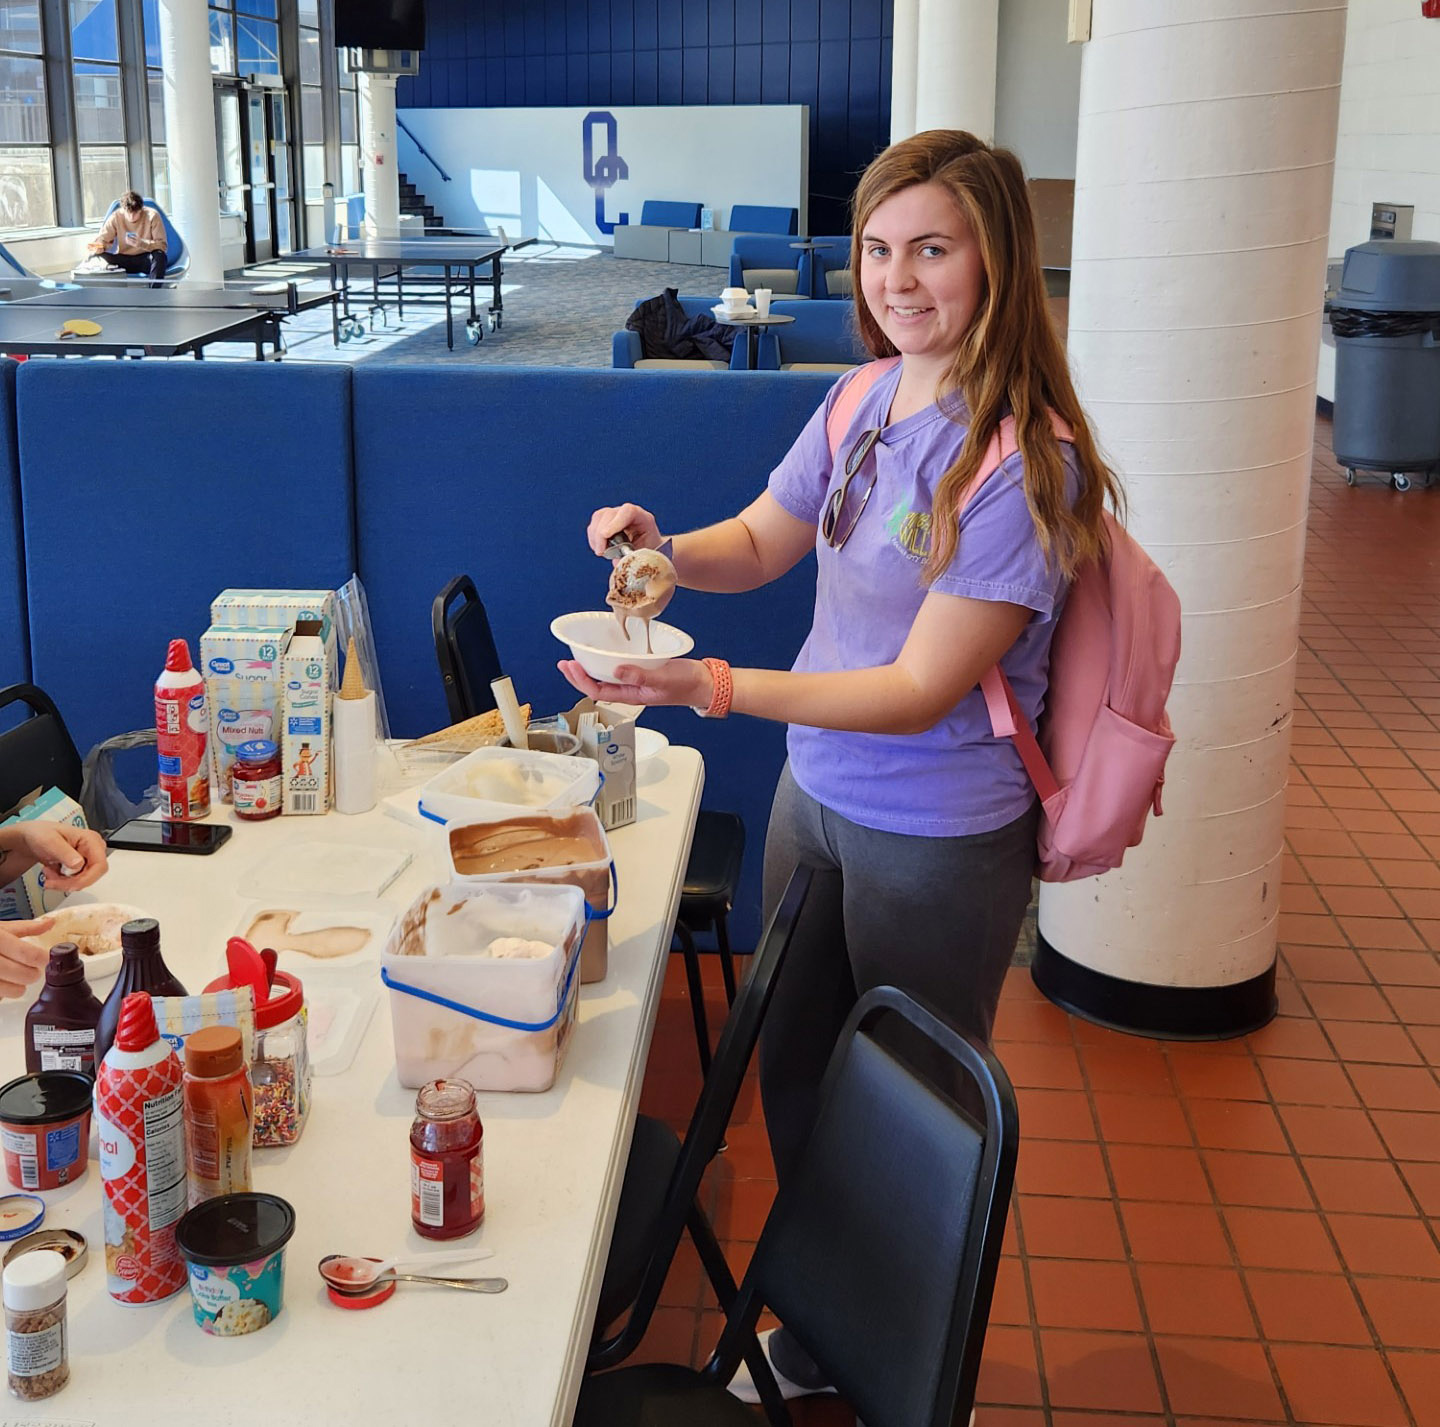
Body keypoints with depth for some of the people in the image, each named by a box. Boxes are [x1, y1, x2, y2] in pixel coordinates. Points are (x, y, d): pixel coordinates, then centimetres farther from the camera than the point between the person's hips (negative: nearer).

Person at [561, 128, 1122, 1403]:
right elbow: (761, 541, 13)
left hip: (938, 839, -7)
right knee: (794, 1080, 21)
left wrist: (714, 688, -35)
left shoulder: (1023, 459, -23)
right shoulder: (862, 401, -1)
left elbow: (922, 689, -26)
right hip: (815, 793, 7)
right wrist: (662, 552, -9)